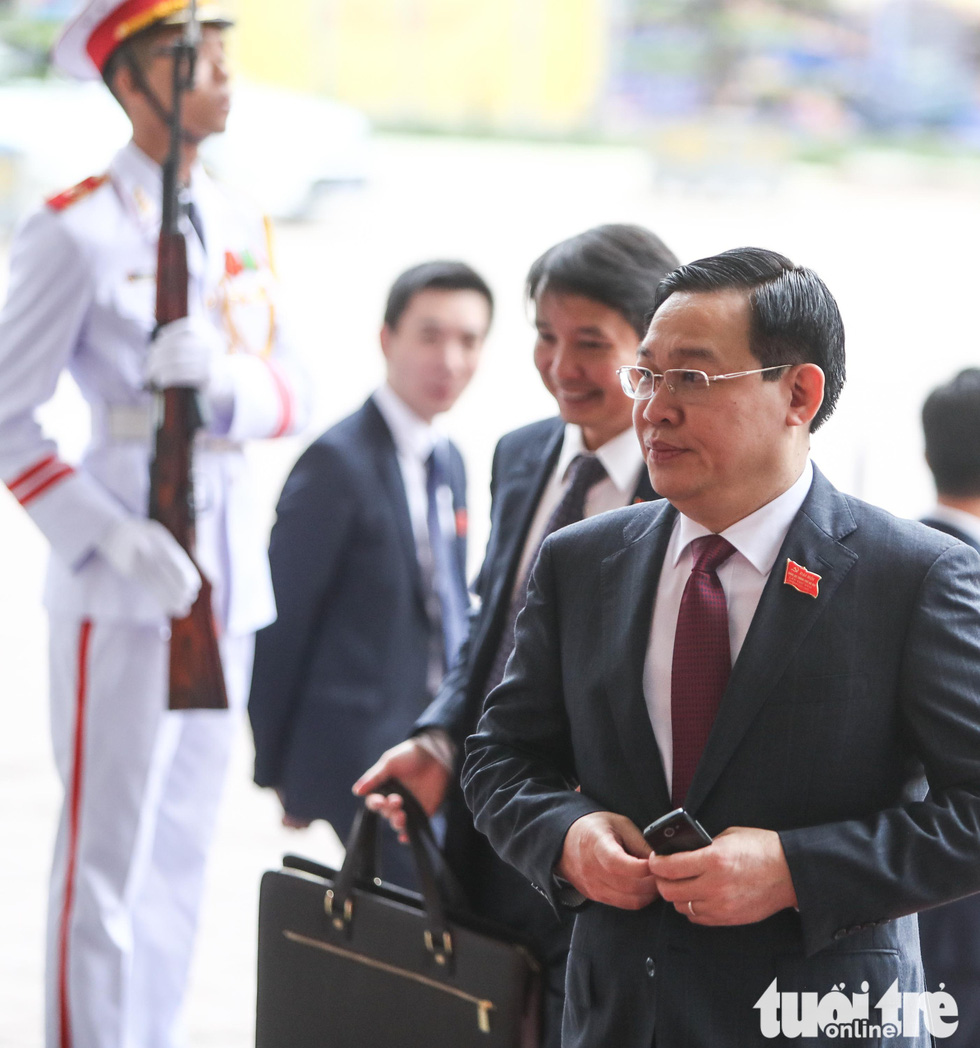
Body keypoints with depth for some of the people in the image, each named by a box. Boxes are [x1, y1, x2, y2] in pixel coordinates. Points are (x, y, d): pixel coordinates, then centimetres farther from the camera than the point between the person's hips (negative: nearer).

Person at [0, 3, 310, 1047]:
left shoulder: (238, 227, 11)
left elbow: (290, 394, 8)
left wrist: (223, 378, -15)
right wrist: (111, 535, -19)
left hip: (228, 572, 7)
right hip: (123, 584, -7)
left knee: (181, 852, 14)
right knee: (108, 855, -3)